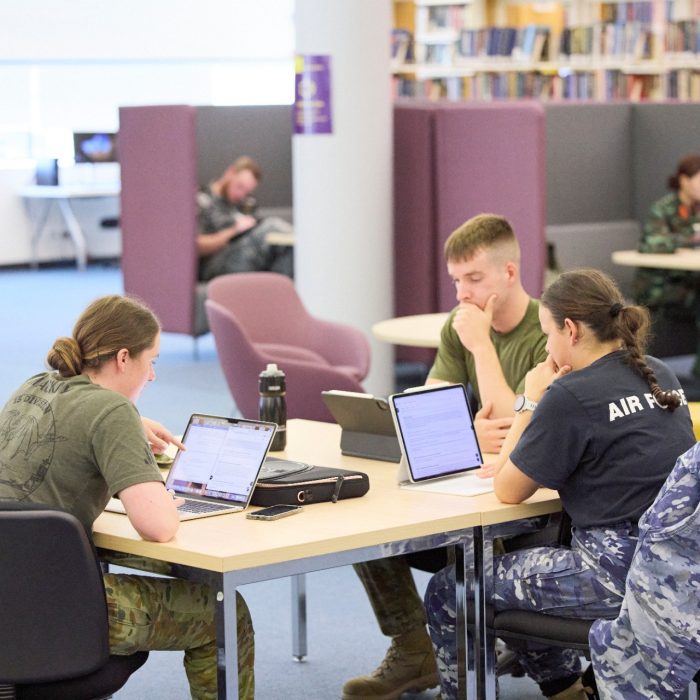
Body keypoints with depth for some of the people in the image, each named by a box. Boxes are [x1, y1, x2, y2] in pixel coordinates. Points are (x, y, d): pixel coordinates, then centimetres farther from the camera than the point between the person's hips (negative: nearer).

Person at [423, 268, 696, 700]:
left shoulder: (572, 397, -16)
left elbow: (509, 492, -7)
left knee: (448, 594, 4)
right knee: (521, 561, 32)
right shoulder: (659, 375, 9)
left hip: (619, 574, -9)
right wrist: (514, 461, 15)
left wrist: (532, 402, 0)